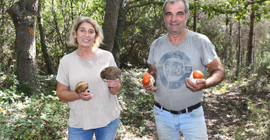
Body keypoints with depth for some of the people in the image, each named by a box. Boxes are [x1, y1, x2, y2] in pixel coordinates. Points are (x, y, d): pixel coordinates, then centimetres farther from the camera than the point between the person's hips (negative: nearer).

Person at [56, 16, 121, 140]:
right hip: (79, 123, 0)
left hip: (109, 119, 1)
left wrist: (114, 86, -21)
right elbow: (61, 93, 0)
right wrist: (78, 95, -19)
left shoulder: (107, 56, -4)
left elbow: (116, 90, 2)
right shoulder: (66, 61, -4)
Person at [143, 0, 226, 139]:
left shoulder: (200, 41, -10)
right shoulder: (156, 44, 1)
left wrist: (205, 84, -27)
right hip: (162, 114, 3)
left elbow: (219, 71, -6)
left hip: (193, 115, -3)